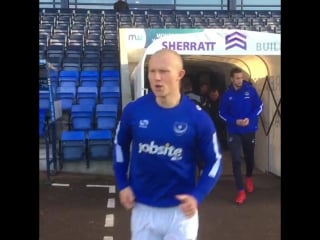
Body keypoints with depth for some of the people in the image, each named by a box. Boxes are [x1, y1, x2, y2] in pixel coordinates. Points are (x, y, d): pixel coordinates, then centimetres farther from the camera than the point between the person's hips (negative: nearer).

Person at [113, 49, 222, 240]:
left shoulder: (198, 118, -14)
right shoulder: (133, 110, -9)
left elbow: (214, 162, -3)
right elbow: (121, 145, 8)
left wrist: (197, 196, -15)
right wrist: (122, 185, 2)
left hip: (181, 210, -1)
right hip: (142, 208, 2)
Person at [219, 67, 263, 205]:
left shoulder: (250, 90, -8)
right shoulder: (227, 94, -6)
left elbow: (259, 106, -2)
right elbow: (222, 114, 0)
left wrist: (250, 118, -17)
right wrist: (235, 121, -15)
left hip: (249, 130, 1)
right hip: (234, 132, -1)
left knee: (249, 157, 18)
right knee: (236, 160, -8)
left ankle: (249, 178, 48)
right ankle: (241, 191, -2)